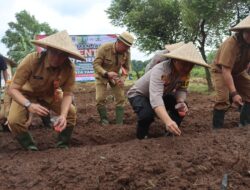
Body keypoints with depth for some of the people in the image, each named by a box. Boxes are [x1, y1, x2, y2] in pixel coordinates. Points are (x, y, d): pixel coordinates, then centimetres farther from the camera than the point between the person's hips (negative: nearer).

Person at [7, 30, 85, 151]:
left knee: (70, 112, -13)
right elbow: (13, 89, -33)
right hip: (27, 93, -2)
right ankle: (31, 149, 3)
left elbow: (67, 94, -22)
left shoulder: (69, 68, -29)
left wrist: (63, 115, -40)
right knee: (14, 121, -24)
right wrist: (29, 105, -51)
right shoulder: (32, 60, -37)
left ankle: (62, 145, 10)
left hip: (49, 95, 3)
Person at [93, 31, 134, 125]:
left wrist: (122, 78, -24)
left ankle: (119, 124, 5)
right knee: (100, 99, -11)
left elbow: (126, 68, -6)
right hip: (102, 75, -3)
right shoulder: (104, 48, -29)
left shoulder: (127, 52, -18)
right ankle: (104, 121, 10)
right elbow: (96, 64, -28)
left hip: (115, 76, 3)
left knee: (121, 98, -4)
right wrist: (107, 73, -44)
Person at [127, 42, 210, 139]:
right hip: (138, 94, -6)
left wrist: (181, 102, -38)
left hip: (161, 94, 6)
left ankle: (170, 134, 5)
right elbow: (155, 98, -52)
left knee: (183, 107, -14)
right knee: (148, 113, -35)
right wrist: (168, 121, -66)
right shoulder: (160, 70, -39)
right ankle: (141, 137, -7)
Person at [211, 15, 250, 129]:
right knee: (223, 99, -21)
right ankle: (217, 129, -8)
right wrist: (234, 93, -43)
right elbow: (226, 71, -38)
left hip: (239, 71, 7)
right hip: (221, 70, -6)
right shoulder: (231, 43, -36)